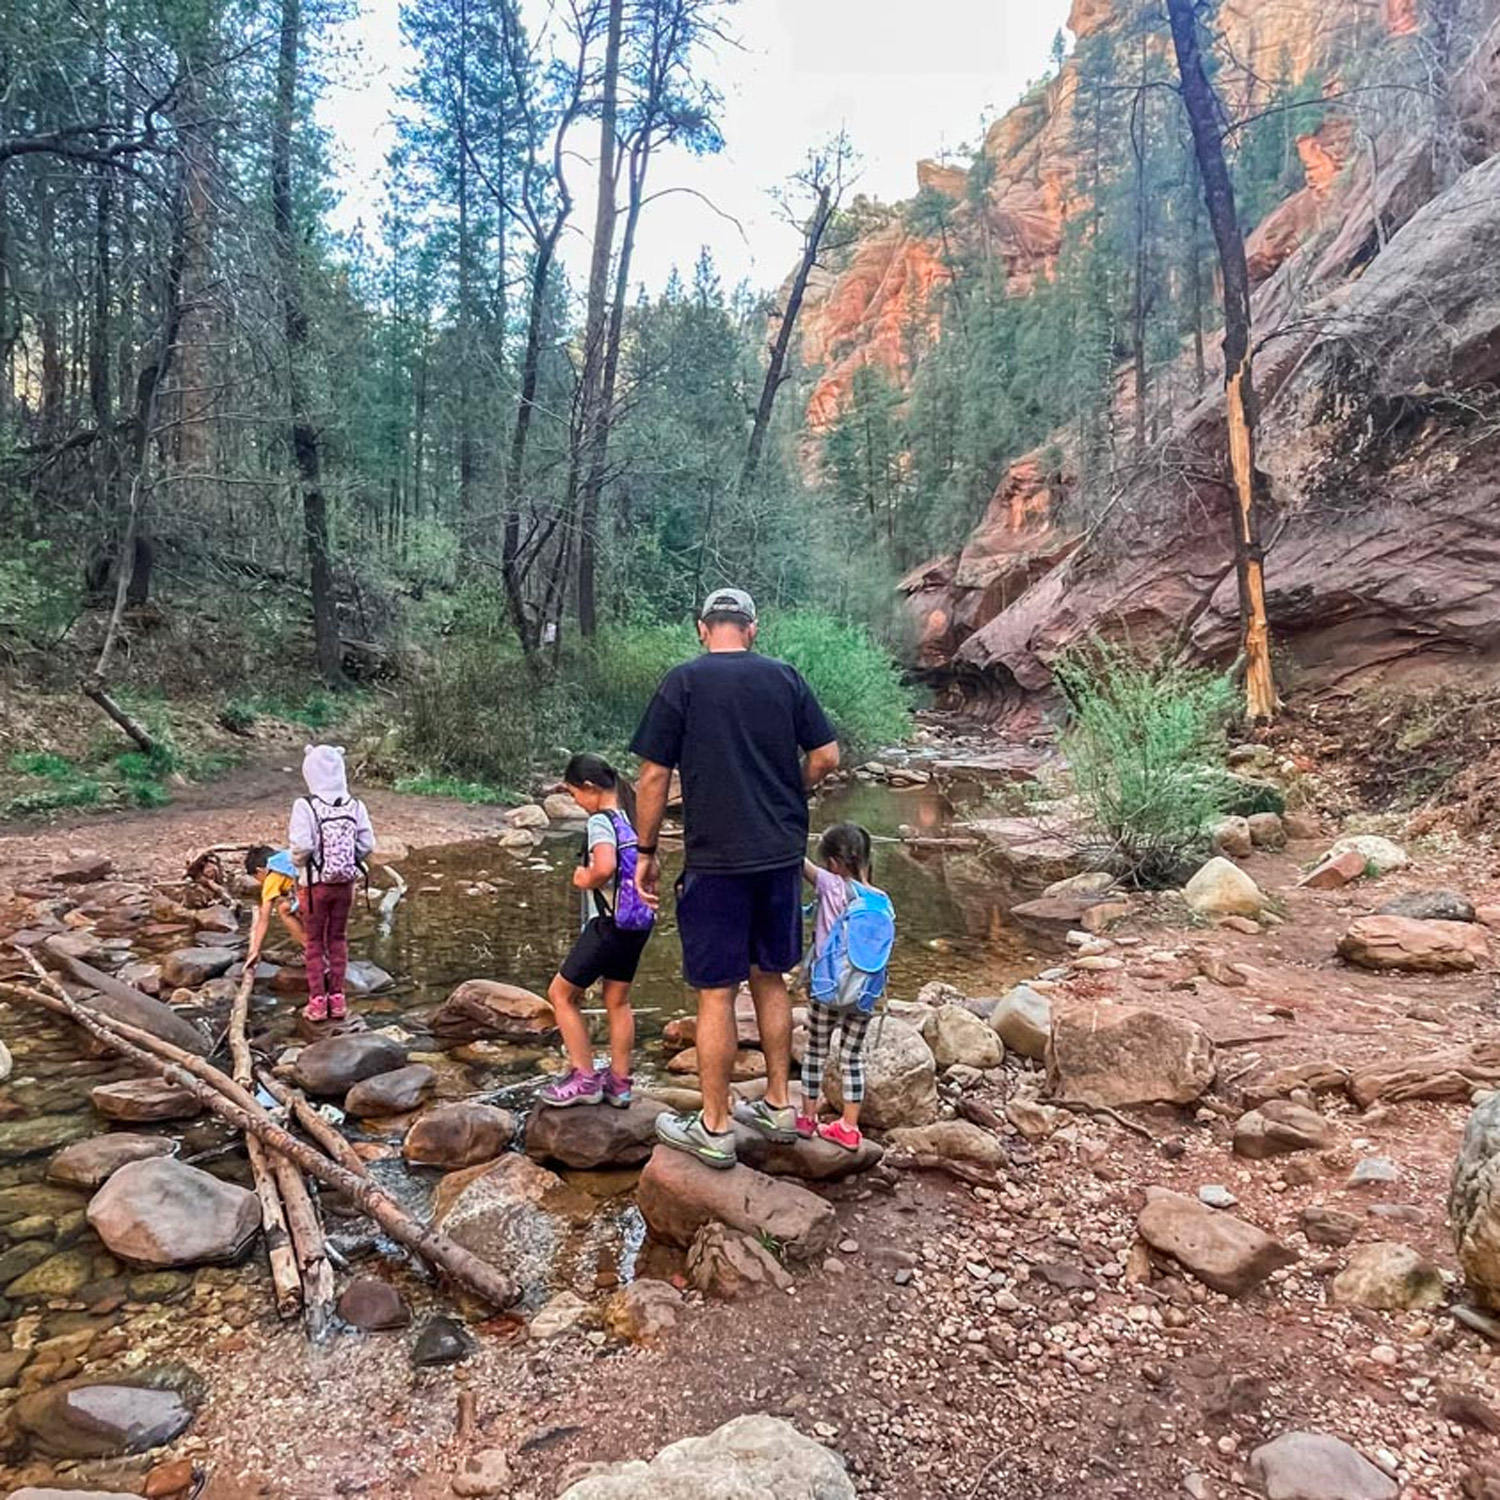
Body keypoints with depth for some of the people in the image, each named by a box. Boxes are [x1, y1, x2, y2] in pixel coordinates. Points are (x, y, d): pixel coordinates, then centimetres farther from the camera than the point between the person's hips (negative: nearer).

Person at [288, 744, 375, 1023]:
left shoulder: (305, 806, -17)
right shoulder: (355, 806, -7)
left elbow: (301, 846, -22)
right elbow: (367, 844, -6)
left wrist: (297, 863, -1)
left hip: (315, 884, -3)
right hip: (345, 883, 3)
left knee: (314, 941, 12)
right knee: (338, 939, 16)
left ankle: (318, 1001, 16)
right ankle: (337, 999, 22)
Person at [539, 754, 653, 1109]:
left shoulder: (601, 821, -15)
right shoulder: (633, 818, 9)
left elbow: (604, 867, -32)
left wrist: (584, 880, -14)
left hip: (608, 923, -8)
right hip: (637, 923, 8)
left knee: (561, 994, 6)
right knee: (618, 1001, 17)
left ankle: (584, 1079, 8)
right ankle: (619, 1083, 22)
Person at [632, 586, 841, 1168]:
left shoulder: (683, 682, -5)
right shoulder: (785, 677, 4)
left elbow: (653, 776, -7)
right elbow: (827, 755, 4)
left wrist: (646, 851, 3)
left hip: (716, 862, -4)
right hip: (782, 855, 5)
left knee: (716, 993, 5)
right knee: (770, 979, 18)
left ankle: (714, 1129, 16)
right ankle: (779, 1106, 28)